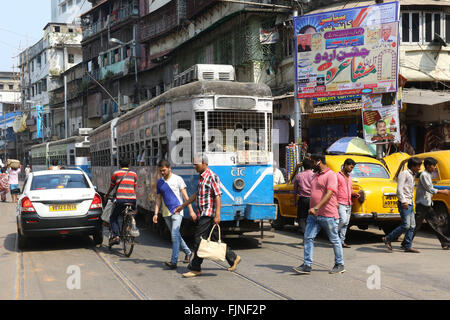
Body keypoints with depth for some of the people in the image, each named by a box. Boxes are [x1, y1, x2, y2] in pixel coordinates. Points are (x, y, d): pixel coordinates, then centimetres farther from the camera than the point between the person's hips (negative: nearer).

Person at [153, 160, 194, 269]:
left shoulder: (177, 179, -4)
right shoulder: (159, 182, 10)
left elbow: (185, 196, -5)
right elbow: (159, 198, 14)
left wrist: (191, 210, -9)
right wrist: (156, 213, 5)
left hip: (177, 211, -6)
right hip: (166, 213, 6)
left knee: (175, 235, -15)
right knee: (175, 235, 13)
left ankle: (174, 262, -15)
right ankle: (188, 252, 33)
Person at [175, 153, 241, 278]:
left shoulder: (212, 177, -12)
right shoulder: (201, 177, 16)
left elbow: (218, 196, -17)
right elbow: (196, 195, 25)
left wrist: (217, 215, -22)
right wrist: (182, 206, 28)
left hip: (208, 214, -9)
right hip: (202, 215, 9)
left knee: (199, 240, -7)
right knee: (215, 239, 13)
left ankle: (195, 269, -1)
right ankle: (233, 258, 25)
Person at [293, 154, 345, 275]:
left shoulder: (331, 175, -11)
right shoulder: (315, 175, 16)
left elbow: (329, 194, -23)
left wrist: (316, 208, -30)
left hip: (328, 215, -8)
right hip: (313, 215, 8)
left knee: (334, 240, 6)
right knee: (308, 238, -3)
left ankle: (340, 265, 19)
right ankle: (307, 265, -2)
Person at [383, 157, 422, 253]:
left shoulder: (412, 175, 20)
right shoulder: (404, 173, -8)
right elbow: (399, 188, -17)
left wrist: (411, 202, 18)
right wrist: (404, 201, -23)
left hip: (410, 203, 10)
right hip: (404, 203, -10)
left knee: (412, 226, 6)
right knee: (406, 225, -13)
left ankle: (408, 246, 10)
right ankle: (388, 239, -2)